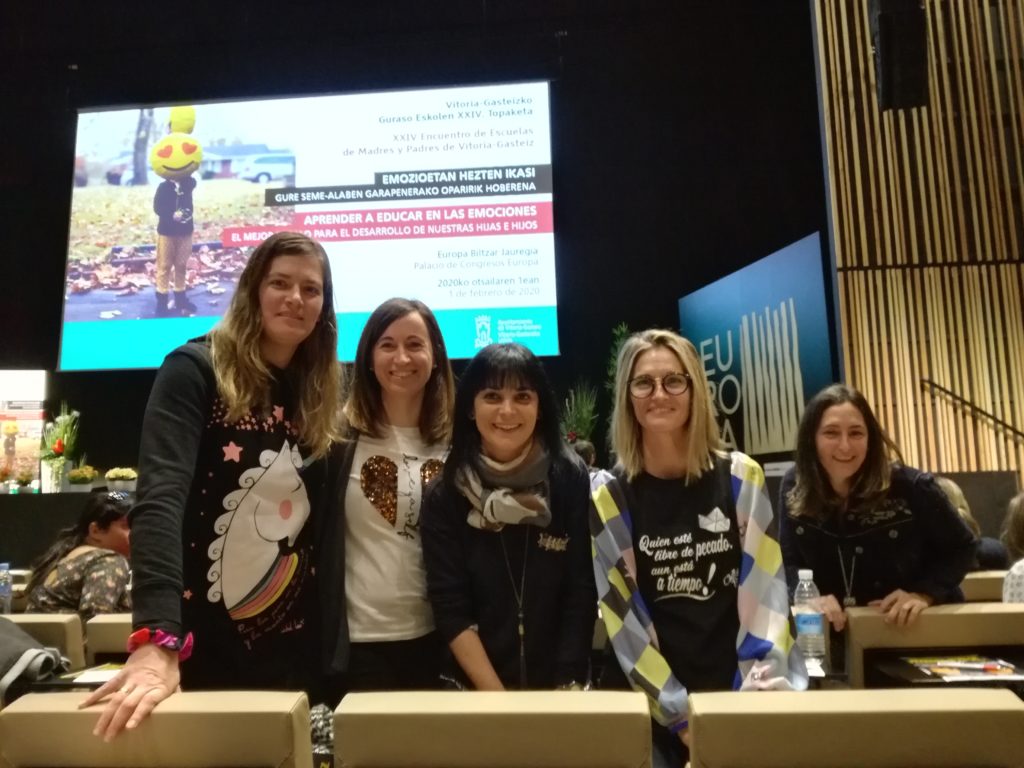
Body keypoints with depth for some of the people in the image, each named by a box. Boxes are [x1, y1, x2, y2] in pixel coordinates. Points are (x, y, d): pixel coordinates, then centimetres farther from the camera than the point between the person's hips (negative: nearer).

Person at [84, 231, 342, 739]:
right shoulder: (196, 370, -10)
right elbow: (160, 496, -23)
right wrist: (157, 640, -34)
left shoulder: (317, 394, 6)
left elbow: (321, 529, 8)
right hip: (201, 643, -5)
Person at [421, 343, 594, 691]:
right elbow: (450, 610, -10)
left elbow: (582, 596, -9)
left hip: (562, 683, 0)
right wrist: (497, 699, -15)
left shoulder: (572, 479, -10)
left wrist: (568, 687, -13)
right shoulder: (444, 495, -9)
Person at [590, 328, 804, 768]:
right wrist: (680, 715, -11)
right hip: (659, 707, -1)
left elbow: (766, 594, -4)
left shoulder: (741, 479, -3)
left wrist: (755, 695, -11)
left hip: (738, 688, 1)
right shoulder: (608, 496, -7)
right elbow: (623, 617, -7)